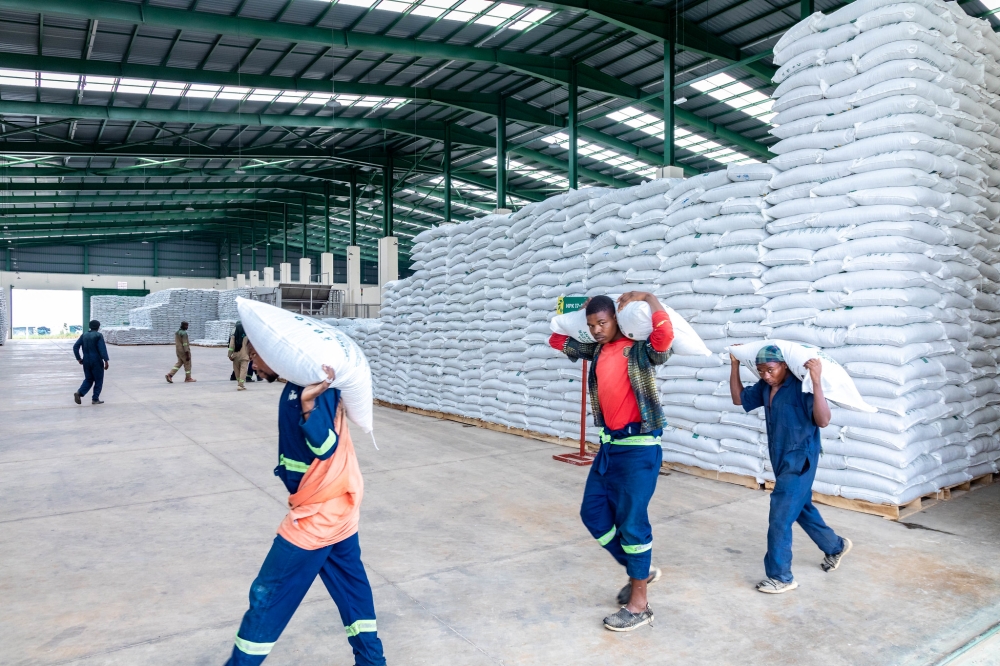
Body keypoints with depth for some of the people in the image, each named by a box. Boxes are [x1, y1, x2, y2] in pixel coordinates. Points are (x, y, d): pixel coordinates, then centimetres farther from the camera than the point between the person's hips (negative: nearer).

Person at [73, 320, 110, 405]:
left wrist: (79, 358, 12)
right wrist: (106, 361, -18)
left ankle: (79, 393, -6)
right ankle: (95, 399, 6)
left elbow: (75, 346, 6)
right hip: (97, 362, -6)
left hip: (86, 361, 6)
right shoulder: (98, 335, -9)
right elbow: (102, 348, -17)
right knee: (98, 380, 6)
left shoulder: (84, 335, 8)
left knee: (88, 379, 16)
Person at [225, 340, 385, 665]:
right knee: (351, 586, 20)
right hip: (340, 507, 9)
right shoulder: (313, 383, 6)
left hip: (317, 514, -9)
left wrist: (308, 403, -41)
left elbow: (326, 446, -27)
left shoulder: (307, 388, -22)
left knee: (268, 594, 7)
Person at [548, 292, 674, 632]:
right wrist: (578, 311, 13)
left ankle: (639, 605, 15)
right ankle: (640, 570, 31)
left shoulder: (640, 349, -11)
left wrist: (647, 297, -21)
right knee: (593, 512, 13)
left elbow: (665, 335, -34)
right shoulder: (597, 350, 10)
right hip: (610, 445, 8)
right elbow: (559, 340, 22)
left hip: (639, 447, -8)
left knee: (631, 521, -1)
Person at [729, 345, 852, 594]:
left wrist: (816, 381, -42)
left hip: (799, 461, -8)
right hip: (781, 459, 8)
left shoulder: (802, 386, -23)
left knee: (780, 517, -5)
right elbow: (739, 398, 12)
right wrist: (735, 365, 3)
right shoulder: (765, 386, -1)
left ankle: (781, 577, 9)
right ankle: (836, 546, 49)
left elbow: (823, 421, -33)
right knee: (802, 509, 25)